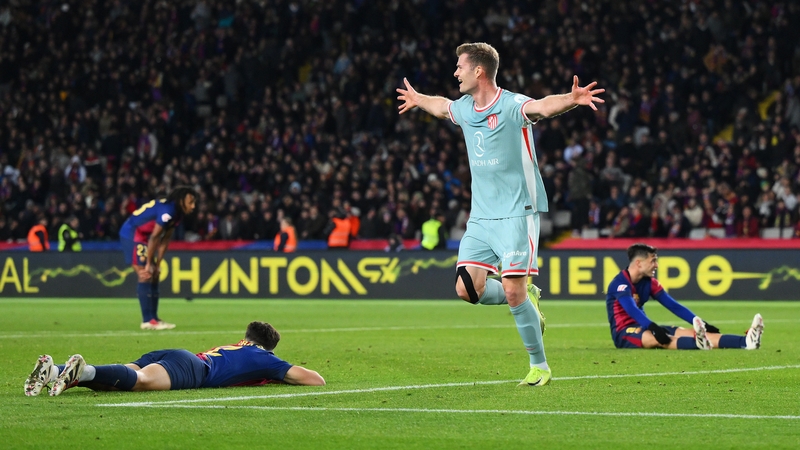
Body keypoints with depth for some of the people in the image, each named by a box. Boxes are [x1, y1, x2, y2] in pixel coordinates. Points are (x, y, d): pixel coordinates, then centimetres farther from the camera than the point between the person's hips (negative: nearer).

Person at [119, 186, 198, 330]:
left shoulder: (176, 212, 6)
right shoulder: (168, 210, -25)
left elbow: (165, 240, 8)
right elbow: (154, 237, -22)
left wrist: (156, 264, 4)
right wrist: (149, 264, -16)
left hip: (141, 236, 10)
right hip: (132, 235, -10)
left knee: (154, 276, 9)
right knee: (146, 277, -13)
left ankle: (153, 318, 11)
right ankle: (148, 320, -13)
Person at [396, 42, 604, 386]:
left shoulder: (512, 106, -13)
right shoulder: (463, 109, 10)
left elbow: (544, 106, -34)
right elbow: (442, 106, 35)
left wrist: (572, 99, -54)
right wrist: (417, 99, 54)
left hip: (516, 213, -7)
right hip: (480, 216, 7)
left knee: (512, 289, -14)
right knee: (468, 289, -7)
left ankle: (540, 366, 1)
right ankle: (527, 297, 21)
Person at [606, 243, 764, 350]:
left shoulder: (649, 282, 9)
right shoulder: (620, 283, -16)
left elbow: (673, 306, 6)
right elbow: (631, 310, -32)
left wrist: (701, 324, -4)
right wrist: (653, 328, -47)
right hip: (623, 333, -7)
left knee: (683, 332, -13)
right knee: (656, 338, -37)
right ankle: (698, 342, -69)